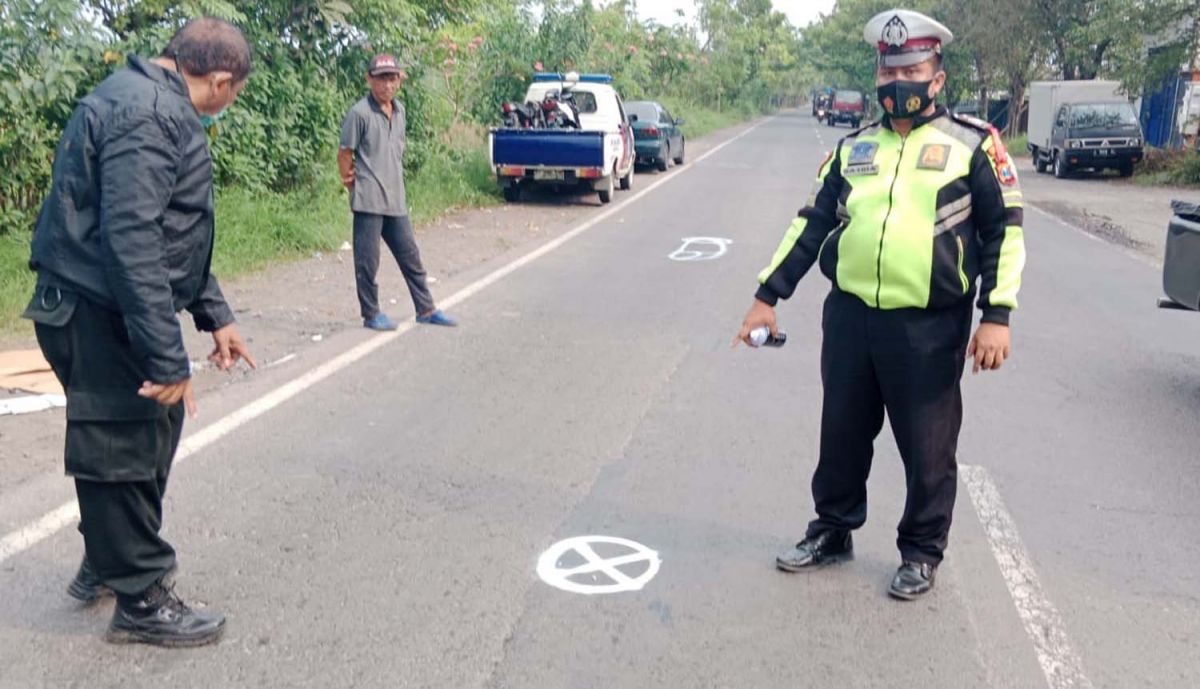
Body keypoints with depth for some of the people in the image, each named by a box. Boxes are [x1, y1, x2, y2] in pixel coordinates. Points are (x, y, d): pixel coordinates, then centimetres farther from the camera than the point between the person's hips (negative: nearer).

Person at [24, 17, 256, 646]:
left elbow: (177, 232, 20)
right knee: (126, 450, 2)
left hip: (111, 312, 11)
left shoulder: (157, 104, 14)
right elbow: (130, 240, -29)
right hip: (100, 317, -11)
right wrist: (168, 358, -28)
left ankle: (105, 563, 40)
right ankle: (141, 600, 18)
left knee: (150, 434, 22)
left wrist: (214, 315, 18)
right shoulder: (148, 114, -22)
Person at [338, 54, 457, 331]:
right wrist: (353, 187, -2)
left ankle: (426, 310, 21)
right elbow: (344, 155, -7)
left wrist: (389, 178, 14)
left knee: (410, 256, 12)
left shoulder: (399, 110, 10)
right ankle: (371, 314, 13)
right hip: (369, 201, -7)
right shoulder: (359, 113, -10)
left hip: (396, 201, 7)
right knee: (368, 262, 1)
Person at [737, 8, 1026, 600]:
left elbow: (1004, 232, 0)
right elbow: (812, 223, 12)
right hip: (850, 317, 4)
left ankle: (922, 552, 27)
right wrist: (768, 296, 7)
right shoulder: (854, 147, 11)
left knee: (927, 447, 8)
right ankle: (832, 531, 34)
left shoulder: (971, 145, 0)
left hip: (929, 327, -3)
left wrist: (997, 316, -9)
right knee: (842, 434, 15)